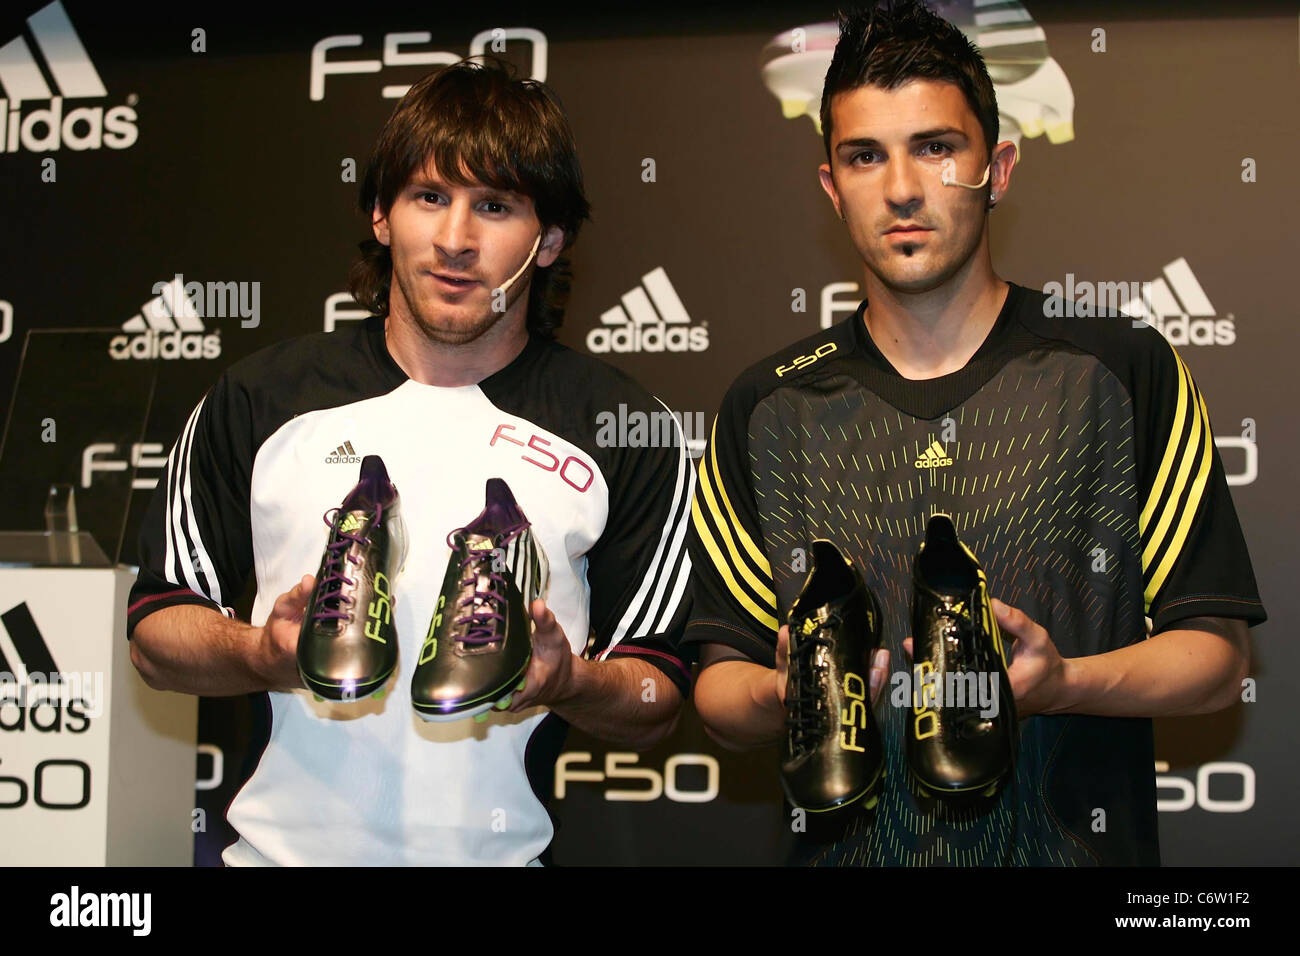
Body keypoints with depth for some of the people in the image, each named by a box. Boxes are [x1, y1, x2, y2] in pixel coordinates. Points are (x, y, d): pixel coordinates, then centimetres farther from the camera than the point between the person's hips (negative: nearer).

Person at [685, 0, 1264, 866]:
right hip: (846, 846, 2)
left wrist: (1059, 683, -15)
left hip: (1077, 844, -1)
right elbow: (720, 684, 6)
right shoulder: (767, 408, 5)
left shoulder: (1124, 369, 0)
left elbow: (1220, 657, 0)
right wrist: (784, 696, -14)